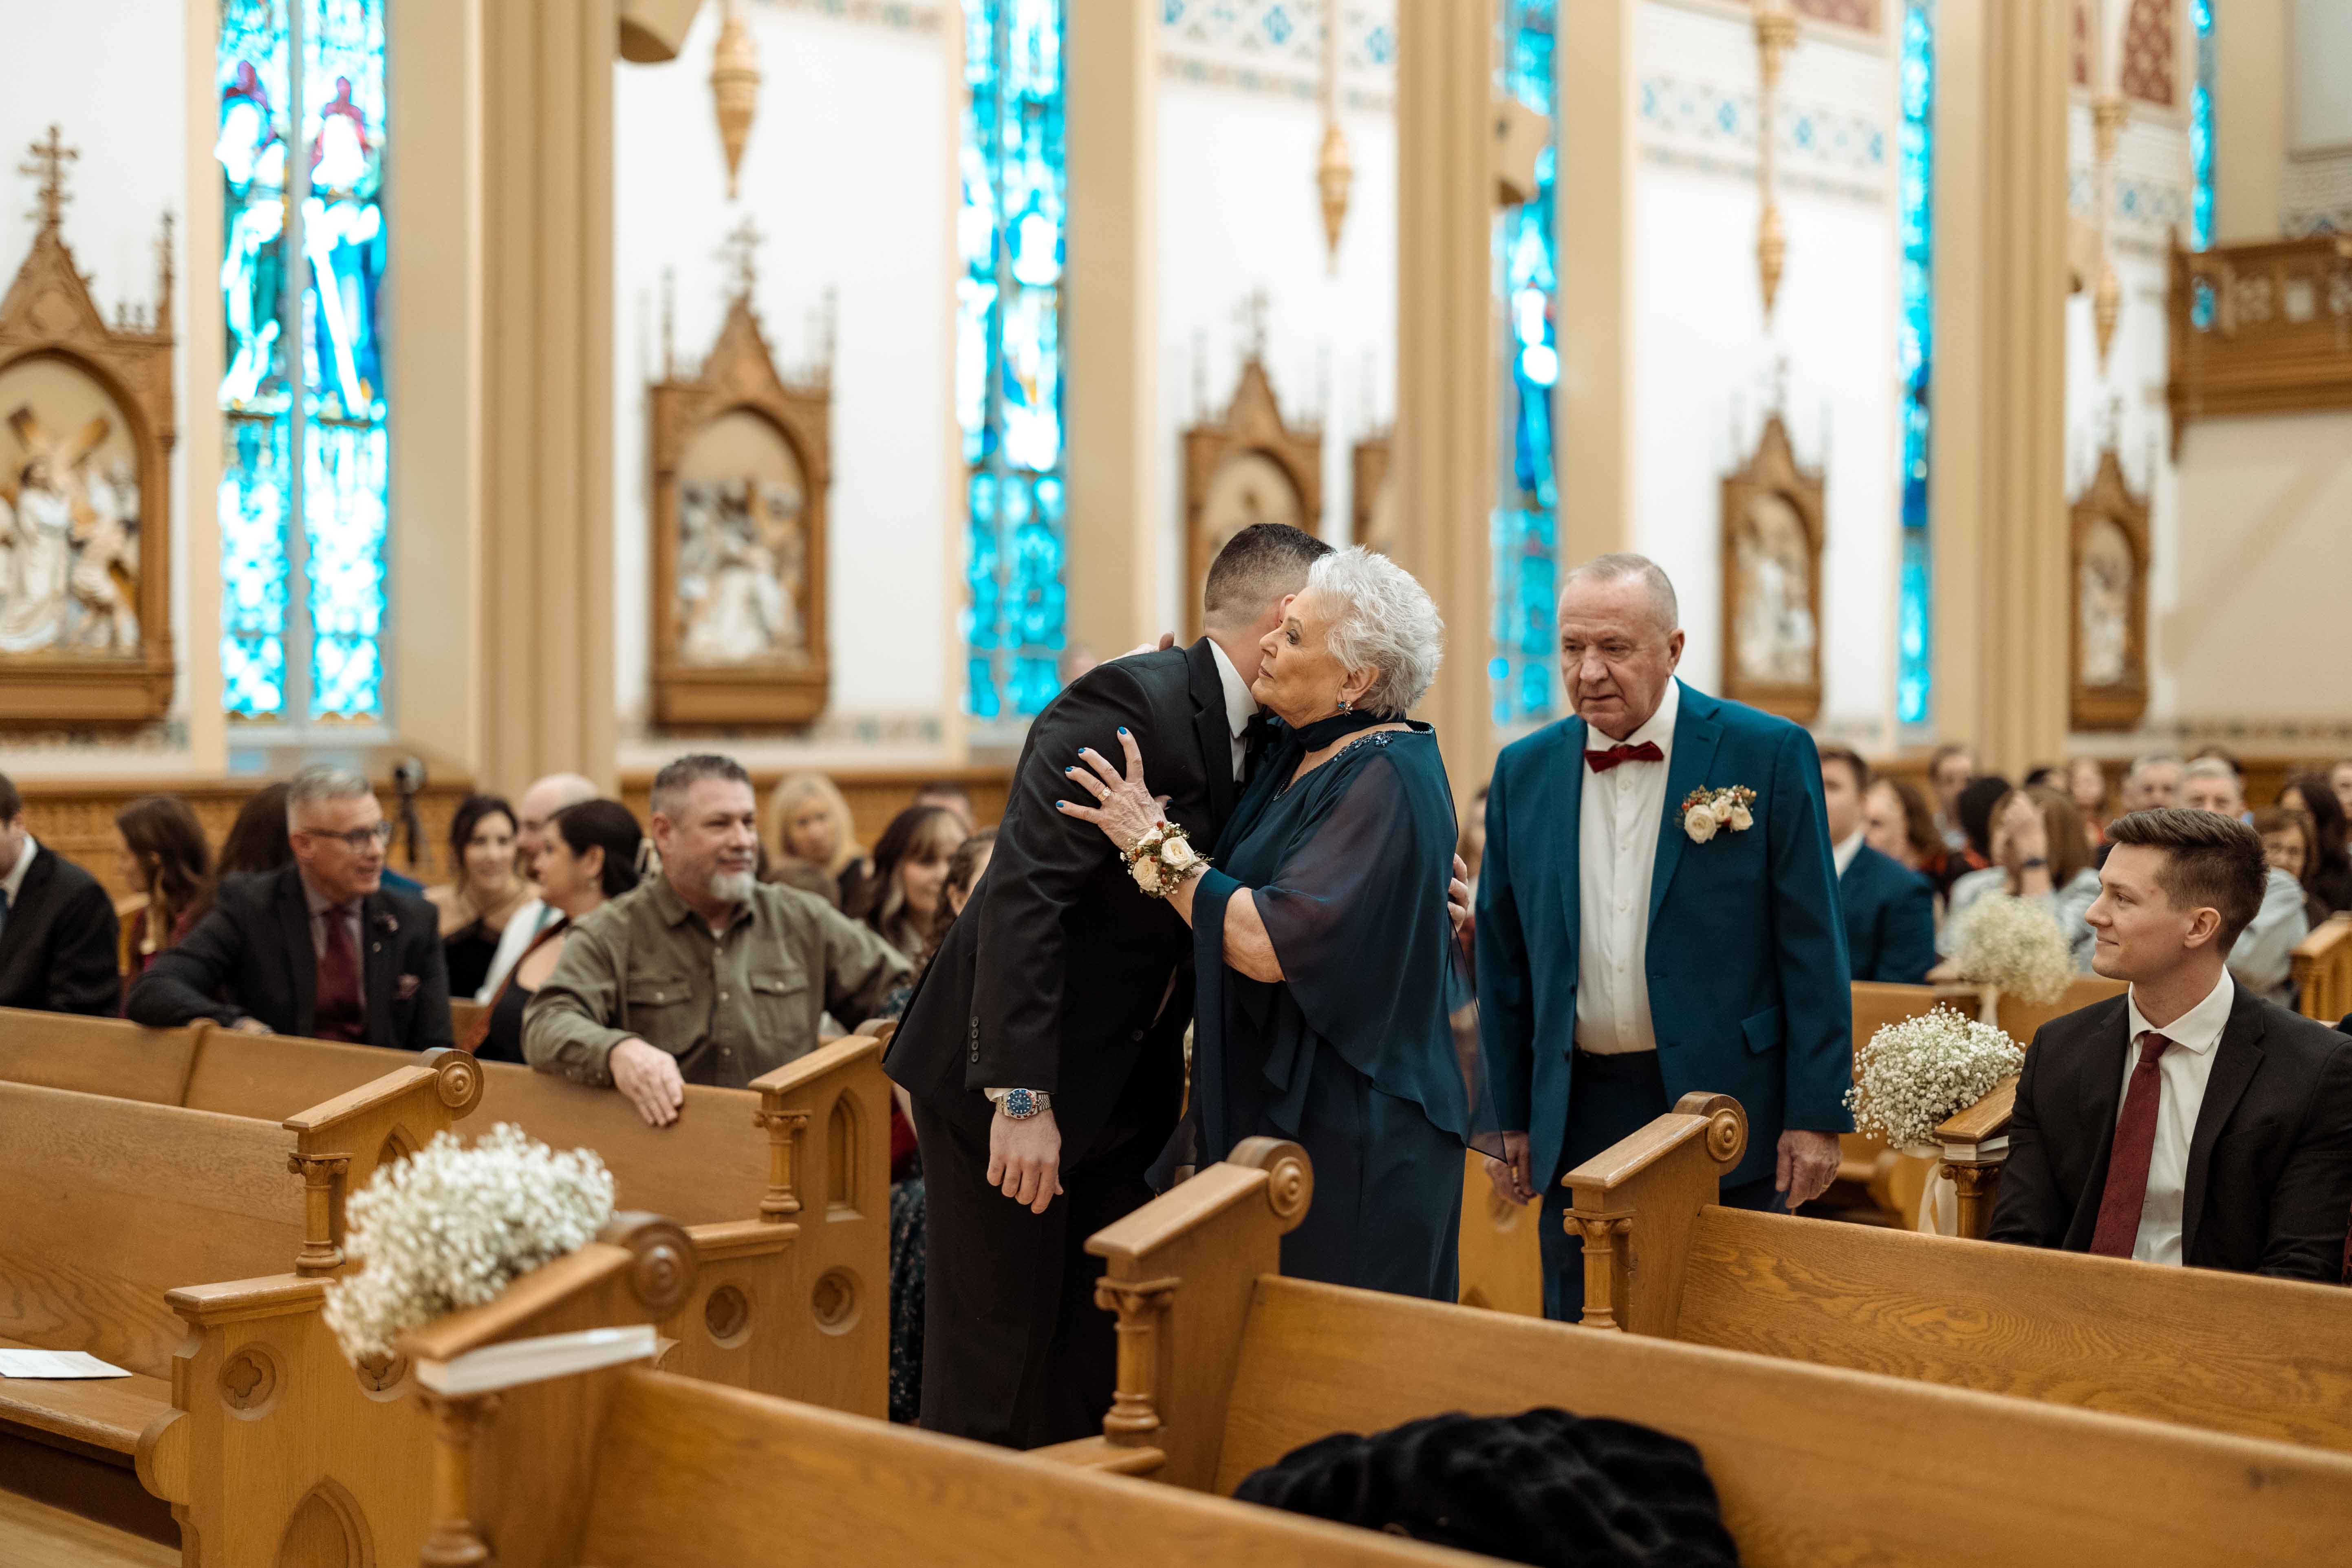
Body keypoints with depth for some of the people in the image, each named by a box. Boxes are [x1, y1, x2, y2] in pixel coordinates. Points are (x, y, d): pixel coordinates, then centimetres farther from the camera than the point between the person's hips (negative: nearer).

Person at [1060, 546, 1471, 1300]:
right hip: (1278, 1110, 9)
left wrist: (1154, 842, -16)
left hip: (1351, 1144, -9)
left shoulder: (1385, 782, -20)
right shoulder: (1301, 755, 9)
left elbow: (1267, 945, -27)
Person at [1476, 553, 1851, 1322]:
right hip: (1578, 1117, 3)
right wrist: (1510, 1115, 9)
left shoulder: (1768, 754, -5)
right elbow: (1503, 957, 11)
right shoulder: (1524, 771, 6)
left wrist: (1817, 1114, -9)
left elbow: (1811, 947, -6)